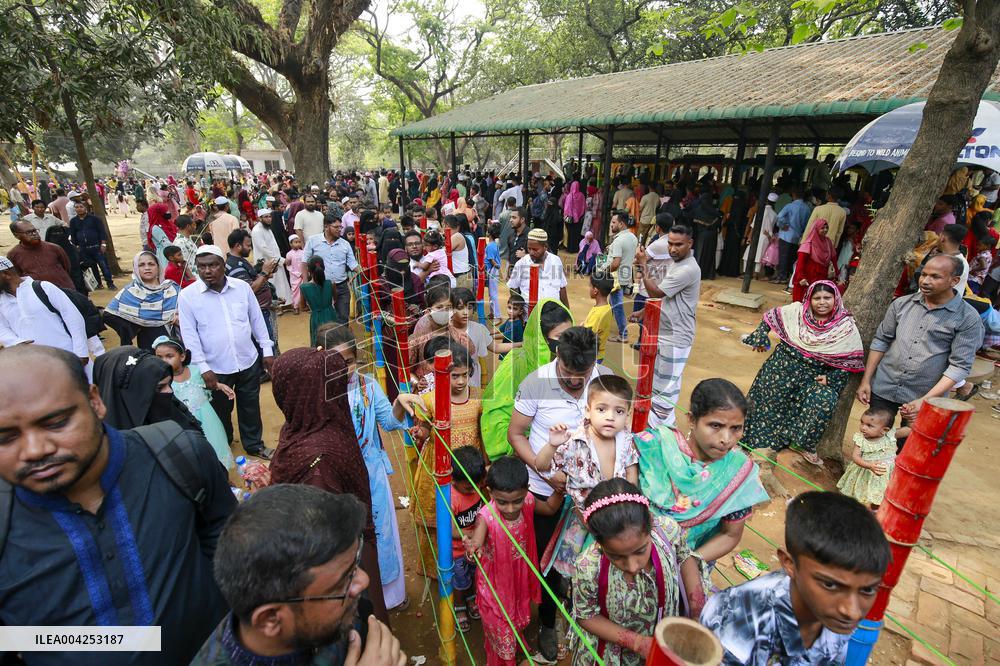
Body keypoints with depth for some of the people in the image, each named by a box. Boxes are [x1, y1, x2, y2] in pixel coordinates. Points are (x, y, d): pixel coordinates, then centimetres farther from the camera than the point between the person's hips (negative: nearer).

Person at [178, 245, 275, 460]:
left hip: (248, 363, 2)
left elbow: (257, 320, 4)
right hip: (216, 368, -1)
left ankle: (254, 445, 37)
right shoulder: (187, 295, -9)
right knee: (220, 412, 18)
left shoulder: (242, 287, -4)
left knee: (251, 408, 17)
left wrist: (267, 350, 4)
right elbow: (189, 335, -9)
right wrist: (203, 368, -12)